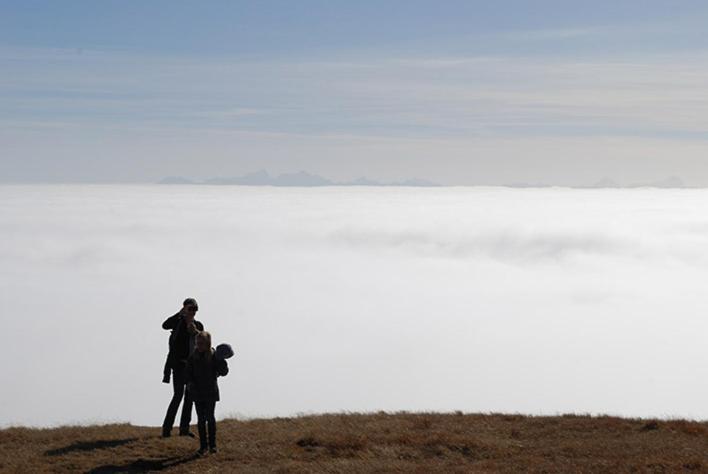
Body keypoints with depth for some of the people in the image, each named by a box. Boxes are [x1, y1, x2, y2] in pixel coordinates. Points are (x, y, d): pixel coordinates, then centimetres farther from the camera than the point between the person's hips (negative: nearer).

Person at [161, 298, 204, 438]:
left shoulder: (198, 325, 10)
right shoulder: (178, 322, -2)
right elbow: (165, 325, -23)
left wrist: (196, 332, -12)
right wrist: (180, 314, -28)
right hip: (179, 364, -5)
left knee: (189, 396, 6)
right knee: (178, 395, -12)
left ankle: (184, 428, 13)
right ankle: (166, 428, -7)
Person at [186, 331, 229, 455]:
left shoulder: (214, 356, -7)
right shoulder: (193, 357, 0)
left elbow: (223, 372, -10)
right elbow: (188, 372, 4)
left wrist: (221, 360, -25)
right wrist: (189, 382, -14)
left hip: (211, 392, -2)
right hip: (197, 392, 2)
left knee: (210, 417, 1)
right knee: (201, 419, 6)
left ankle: (212, 444, 12)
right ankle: (203, 445, 13)